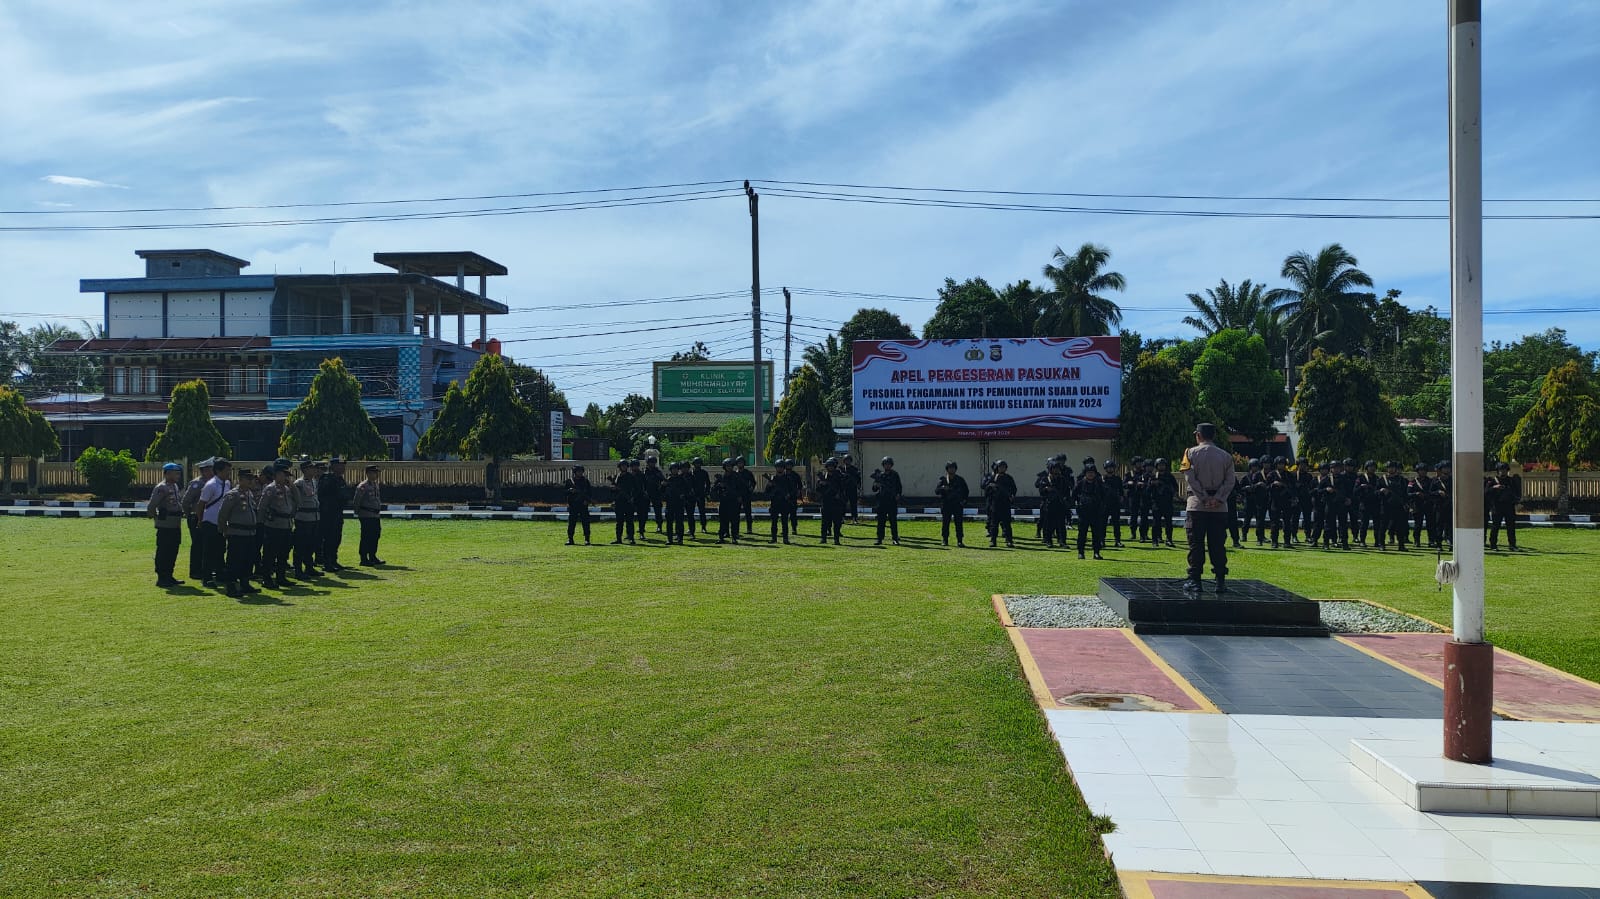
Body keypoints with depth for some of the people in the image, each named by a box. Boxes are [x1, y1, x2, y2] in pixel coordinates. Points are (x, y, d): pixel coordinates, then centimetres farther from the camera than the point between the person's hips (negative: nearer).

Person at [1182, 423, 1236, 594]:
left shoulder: (1191, 453, 0)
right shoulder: (1226, 456, 7)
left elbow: (1191, 478, -10)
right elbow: (1230, 481, -2)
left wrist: (1204, 500, -10)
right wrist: (1218, 499, -9)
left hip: (1197, 505, -2)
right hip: (1220, 508, 2)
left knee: (1196, 544, 1)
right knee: (1218, 544, 6)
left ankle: (1194, 580, -1)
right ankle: (1221, 581, 4)